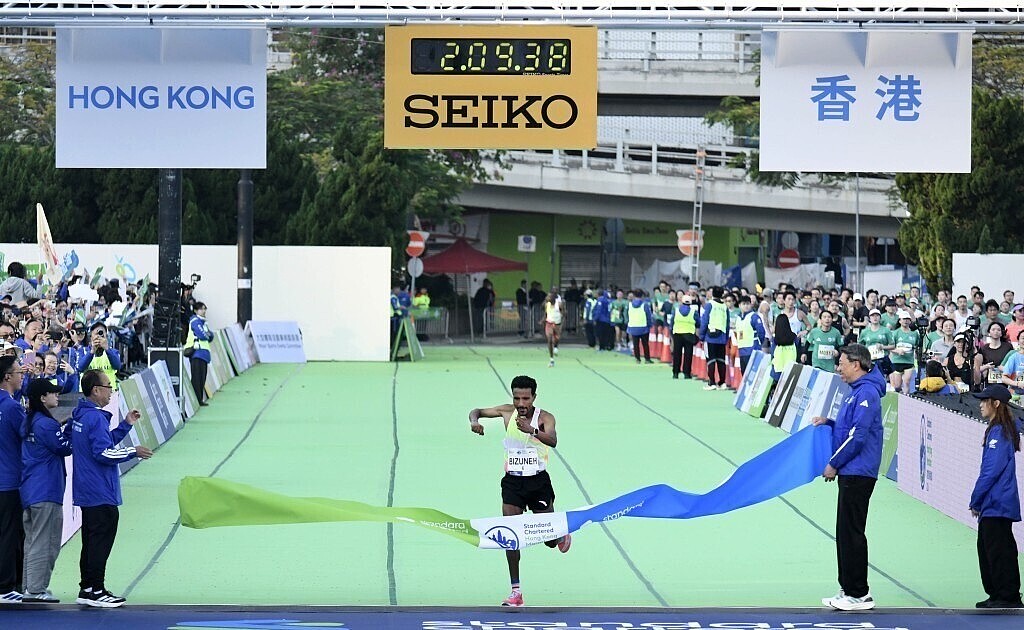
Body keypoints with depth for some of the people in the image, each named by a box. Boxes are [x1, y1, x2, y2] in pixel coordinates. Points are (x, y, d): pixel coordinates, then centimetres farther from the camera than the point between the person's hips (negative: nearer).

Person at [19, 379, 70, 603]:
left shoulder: (29, 422, 12)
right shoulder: (46, 424, -16)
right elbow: (66, 447, -9)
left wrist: (65, 425, 5)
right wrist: (71, 425, -3)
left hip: (29, 490, 9)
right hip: (46, 491, -9)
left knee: (32, 540, 14)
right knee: (44, 542, -4)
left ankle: (29, 588, 18)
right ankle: (36, 590, -4)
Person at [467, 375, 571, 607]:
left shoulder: (544, 418, -13)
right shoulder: (507, 412, -4)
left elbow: (552, 441, -32)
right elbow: (477, 412, 8)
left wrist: (531, 430, -51)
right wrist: (474, 421, -17)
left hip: (538, 481, -2)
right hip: (512, 481, 2)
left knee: (550, 539, 4)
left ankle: (562, 534, 43)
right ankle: (516, 590, -3)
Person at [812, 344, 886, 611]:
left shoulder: (866, 393, -16)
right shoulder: (856, 391, 16)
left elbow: (858, 436, -21)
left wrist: (834, 464, -15)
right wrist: (828, 422, 9)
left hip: (858, 473, -11)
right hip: (850, 473, 11)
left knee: (851, 532, -7)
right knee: (845, 532, 13)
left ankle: (859, 594, -3)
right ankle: (848, 589, 19)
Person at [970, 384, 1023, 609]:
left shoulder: (999, 432, -16)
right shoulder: (1002, 429, 14)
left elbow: (991, 471, -19)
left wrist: (975, 500, -11)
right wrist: (978, 500, 18)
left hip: (997, 505, -10)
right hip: (993, 505, 10)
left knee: (999, 551, -6)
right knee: (987, 548, 15)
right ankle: (996, 595, 20)